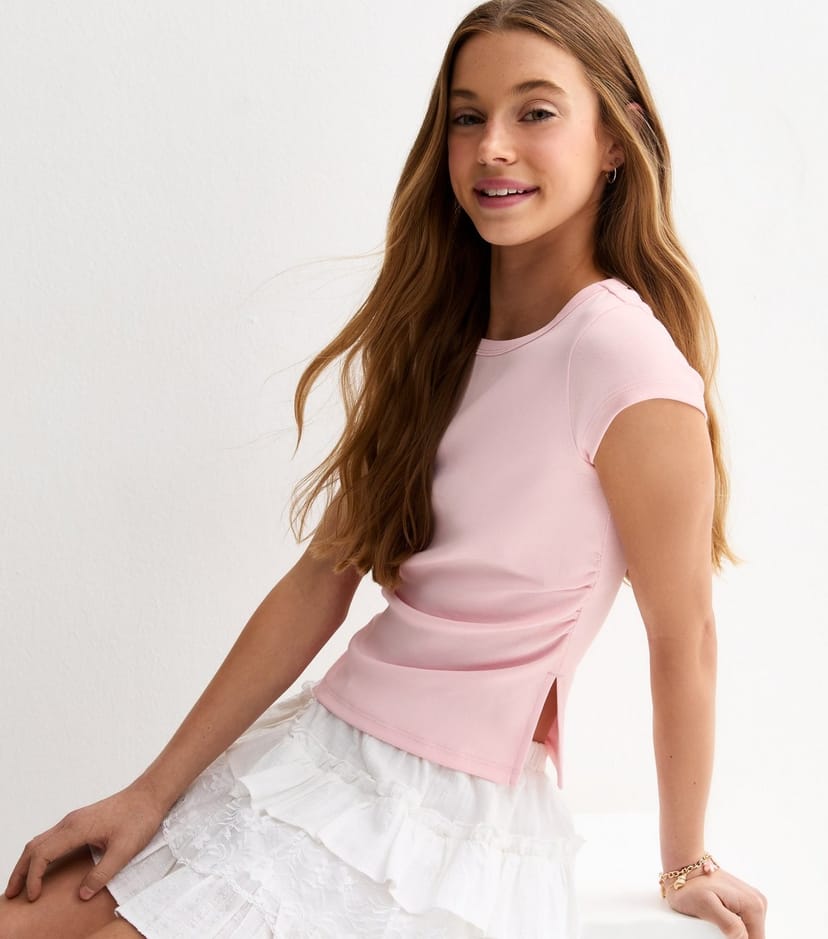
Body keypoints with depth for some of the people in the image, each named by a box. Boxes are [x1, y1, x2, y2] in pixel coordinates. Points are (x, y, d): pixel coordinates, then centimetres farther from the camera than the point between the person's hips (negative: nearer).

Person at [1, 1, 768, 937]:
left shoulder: (628, 364, -18)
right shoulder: (433, 336, 6)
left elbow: (684, 638, -10)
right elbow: (322, 578, 3)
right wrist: (152, 792, 0)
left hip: (460, 815, -6)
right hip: (324, 749, 6)